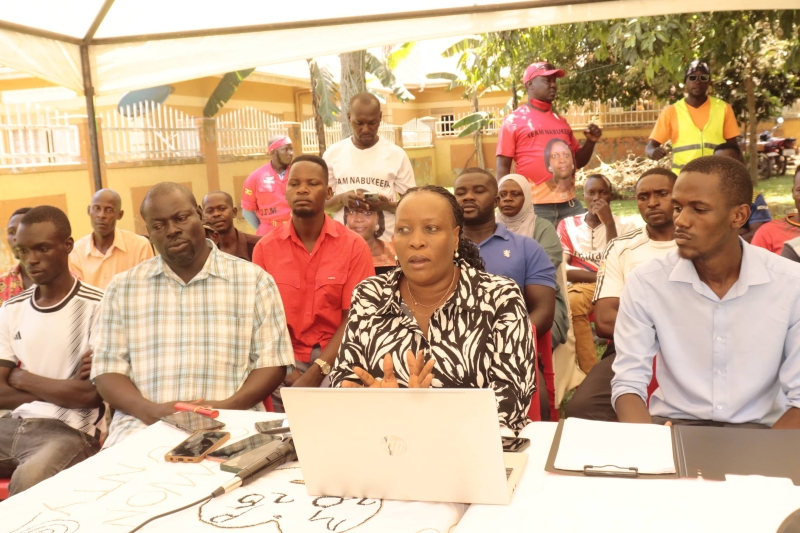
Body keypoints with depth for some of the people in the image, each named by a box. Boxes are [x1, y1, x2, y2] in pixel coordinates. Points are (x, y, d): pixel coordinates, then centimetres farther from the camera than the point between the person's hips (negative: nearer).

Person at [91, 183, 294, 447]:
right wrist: (150, 410, -12)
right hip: (143, 425, 1)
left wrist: (226, 407, -12)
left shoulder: (254, 280, 6)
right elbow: (108, 368, 7)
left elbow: (272, 361, 4)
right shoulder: (122, 288, 11)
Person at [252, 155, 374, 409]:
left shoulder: (354, 246, -4)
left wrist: (316, 372, -16)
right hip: (285, 363, 1)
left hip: (335, 360, -1)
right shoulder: (265, 248, 1)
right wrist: (285, 369, -11)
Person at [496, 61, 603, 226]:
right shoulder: (513, 121, 1)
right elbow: (503, 166, -2)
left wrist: (590, 141, 3)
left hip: (569, 203, 5)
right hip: (535, 207, -5)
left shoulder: (561, 121, 16)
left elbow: (578, 161, 23)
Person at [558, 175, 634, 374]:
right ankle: (590, 374, -35)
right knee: (573, 301, -37)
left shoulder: (624, 227, 10)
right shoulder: (568, 225, 11)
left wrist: (609, 223, -9)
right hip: (581, 286, 0)